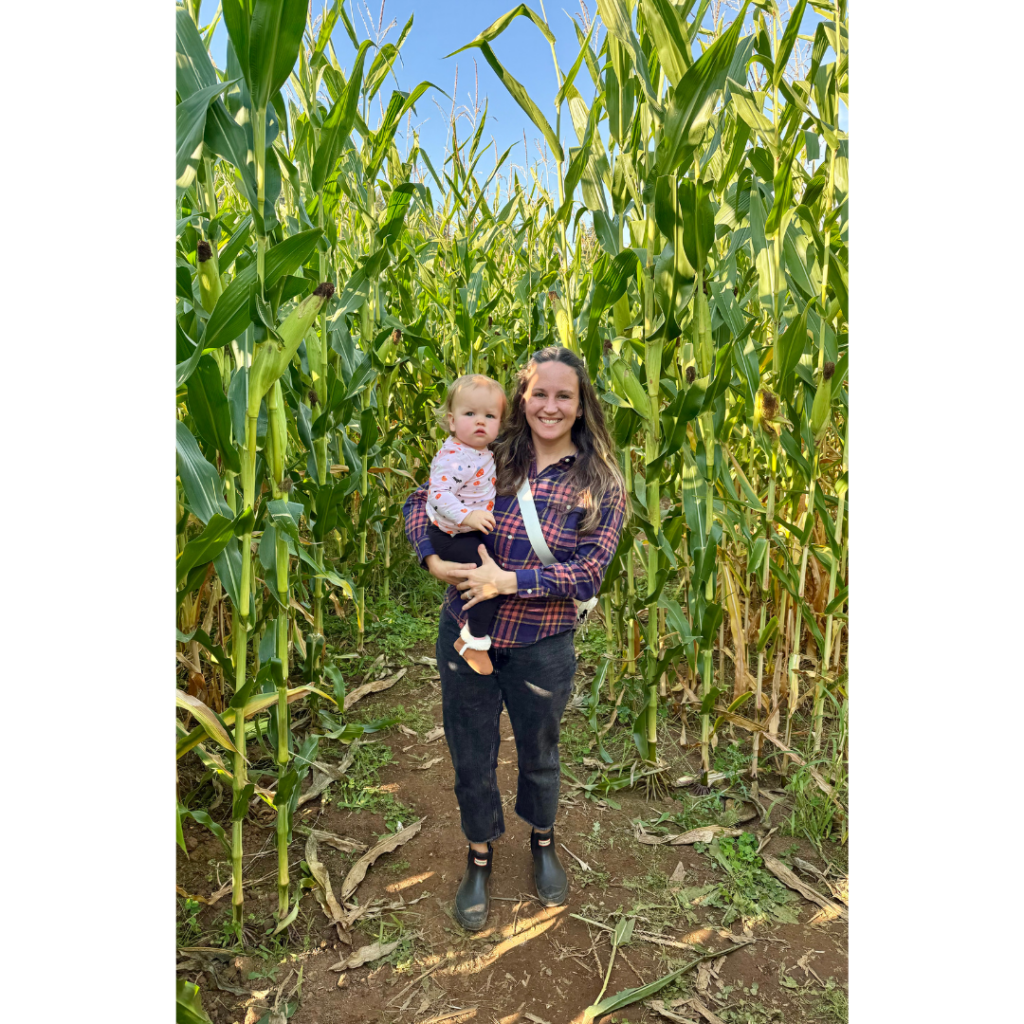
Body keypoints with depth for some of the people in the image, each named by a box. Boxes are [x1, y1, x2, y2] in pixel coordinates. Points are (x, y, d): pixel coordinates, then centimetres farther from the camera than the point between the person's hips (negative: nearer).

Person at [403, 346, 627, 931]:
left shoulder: (600, 483, -8)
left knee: (538, 753, 22)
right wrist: (434, 560, -16)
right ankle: (480, 859, 46)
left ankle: (544, 843, 54)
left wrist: (507, 581, -22)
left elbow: (589, 572, -14)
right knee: (471, 756, 17)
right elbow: (421, 503, 3)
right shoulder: (489, 458, -5)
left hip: (541, 648, -1)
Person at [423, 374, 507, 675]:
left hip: (474, 531, 10)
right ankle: (472, 641, -4)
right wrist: (467, 515, -45)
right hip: (450, 536, -10)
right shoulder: (453, 458, -26)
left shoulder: (483, 451, 2)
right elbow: (438, 495, -35)